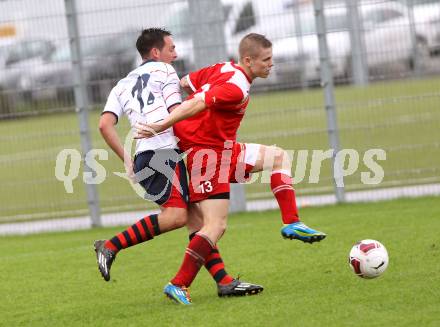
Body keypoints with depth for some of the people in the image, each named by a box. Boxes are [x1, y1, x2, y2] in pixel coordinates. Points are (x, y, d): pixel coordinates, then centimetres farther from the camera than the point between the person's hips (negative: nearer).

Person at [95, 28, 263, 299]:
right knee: (177, 215, -21)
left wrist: (127, 159, 13)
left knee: (196, 218, 4)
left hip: (141, 158, 8)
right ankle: (111, 246, -20)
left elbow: (105, 124, 12)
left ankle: (224, 281, -5)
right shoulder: (163, 70, 10)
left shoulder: (122, 85, 26)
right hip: (163, 151, -8)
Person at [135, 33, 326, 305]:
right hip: (209, 153, -11)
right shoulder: (236, 89, -21)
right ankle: (179, 285, -12)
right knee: (217, 226, -14)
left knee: (280, 157, 15)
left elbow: (183, 83, 14)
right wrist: (161, 127, -28)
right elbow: (196, 104, -28)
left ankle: (292, 224, 8)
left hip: (224, 150, 11)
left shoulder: (223, 69, 8)